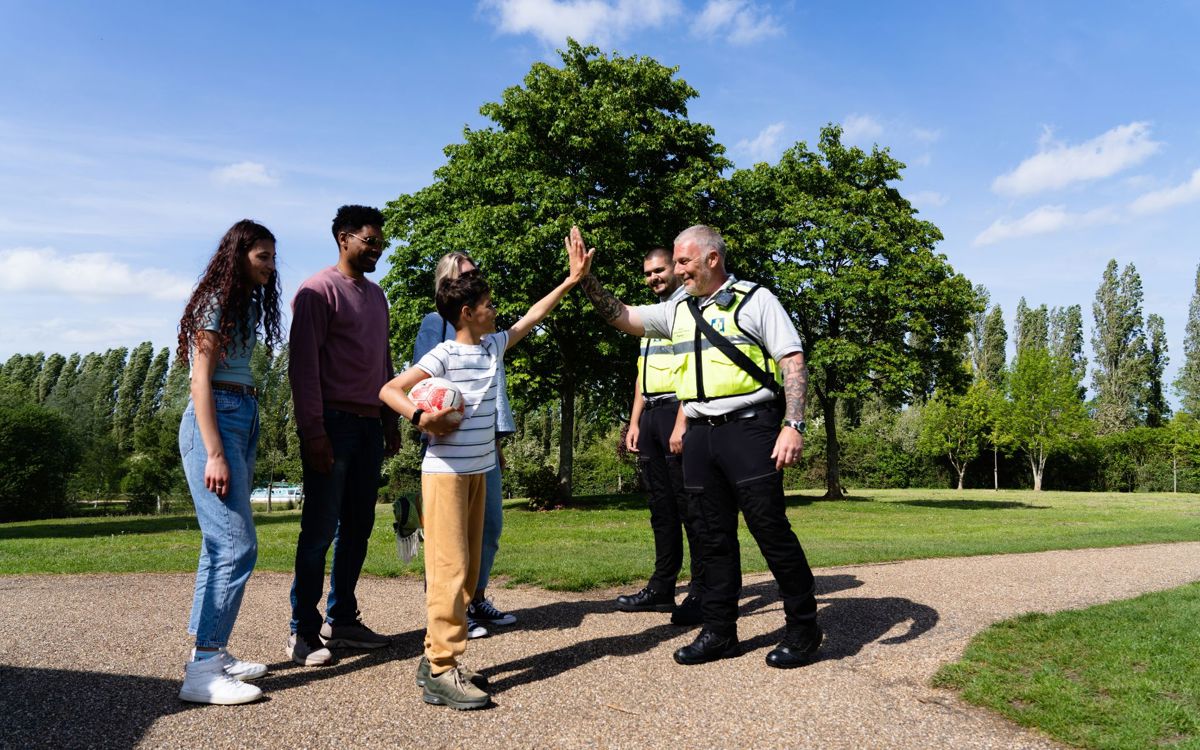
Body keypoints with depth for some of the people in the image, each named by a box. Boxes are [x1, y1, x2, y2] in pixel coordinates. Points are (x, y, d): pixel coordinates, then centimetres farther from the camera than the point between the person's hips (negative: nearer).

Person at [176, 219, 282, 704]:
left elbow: (238, 372, 13)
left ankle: (210, 653, 19)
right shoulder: (214, 302, -7)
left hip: (244, 420, 9)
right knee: (236, 545, -12)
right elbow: (201, 381, -12)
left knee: (222, 544, 11)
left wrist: (240, 449, 8)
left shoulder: (245, 304, 18)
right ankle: (203, 670, -7)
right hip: (215, 421, -9)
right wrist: (215, 454, -19)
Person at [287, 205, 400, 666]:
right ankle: (303, 632, 8)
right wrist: (313, 432, -16)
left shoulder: (376, 295, 18)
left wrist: (389, 419, 16)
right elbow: (303, 365, -11)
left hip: (369, 425, 7)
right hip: (333, 423, -7)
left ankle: (342, 620, 20)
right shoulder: (319, 291, -6)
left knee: (358, 526, 10)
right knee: (320, 528, -3)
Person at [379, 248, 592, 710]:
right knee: (450, 568, -10)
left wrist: (572, 280, 20)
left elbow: (533, 316, 19)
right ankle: (441, 672, -4)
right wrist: (421, 418, -27)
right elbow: (389, 390, -12)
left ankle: (436, 657, 18)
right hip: (445, 472, -8)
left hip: (478, 471, 8)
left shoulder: (493, 346, 10)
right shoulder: (445, 354, -11)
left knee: (467, 570, 9)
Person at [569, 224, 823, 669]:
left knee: (771, 529, -3)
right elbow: (621, 316, 18)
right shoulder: (677, 312, 17)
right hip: (699, 433, 6)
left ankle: (803, 628, 13)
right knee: (715, 536, 10)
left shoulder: (755, 299, 1)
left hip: (748, 427, -5)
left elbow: (793, 361, -5)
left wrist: (793, 425, -14)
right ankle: (719, 632, 21)